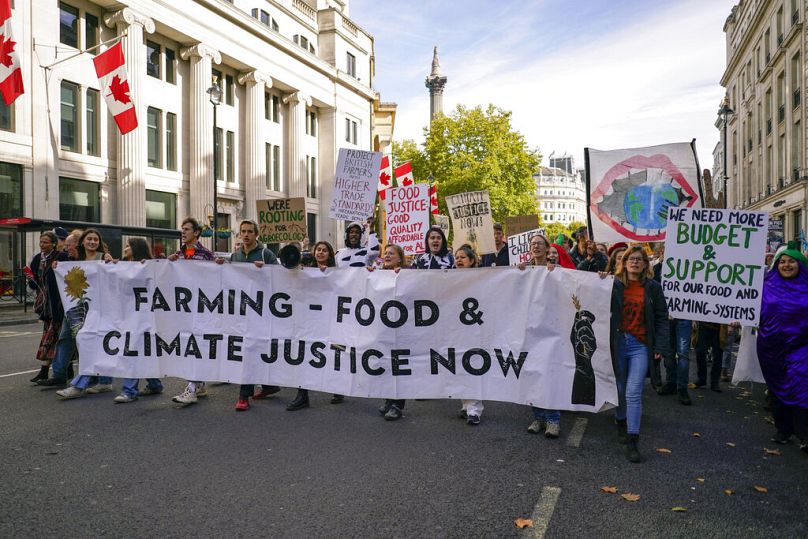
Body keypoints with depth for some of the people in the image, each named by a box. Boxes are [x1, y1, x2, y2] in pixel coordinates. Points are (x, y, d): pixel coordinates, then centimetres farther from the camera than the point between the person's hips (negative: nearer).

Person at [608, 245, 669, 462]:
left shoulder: (653, 287, 2)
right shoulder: (614, 284, 0)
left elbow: (661, 318, 3)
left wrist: (660, 347, -3)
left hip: (640, 345, -1)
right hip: (617, 342, 1)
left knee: (634, 392, -6)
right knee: (620, 388, 13)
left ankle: (632, 442, -1)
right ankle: (621, 422, 39)